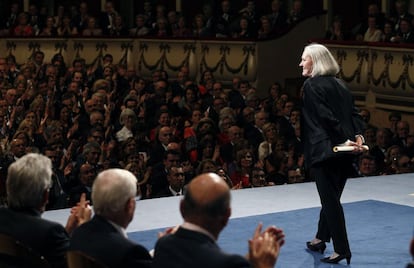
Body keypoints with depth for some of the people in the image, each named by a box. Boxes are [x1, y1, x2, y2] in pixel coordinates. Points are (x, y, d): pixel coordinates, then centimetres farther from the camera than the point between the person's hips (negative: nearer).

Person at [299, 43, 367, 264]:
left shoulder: (311, 85, -8)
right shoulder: (339, 85, 15)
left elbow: (325, 116, -17)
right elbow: (353, 113, 8)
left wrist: (343, 139, -17)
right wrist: (358, 136, -3)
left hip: (324, 149, -8)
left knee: (330, 199, -4)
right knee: (332, 196, 18)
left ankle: (341, 250, -5)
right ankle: (321, 239, 31)